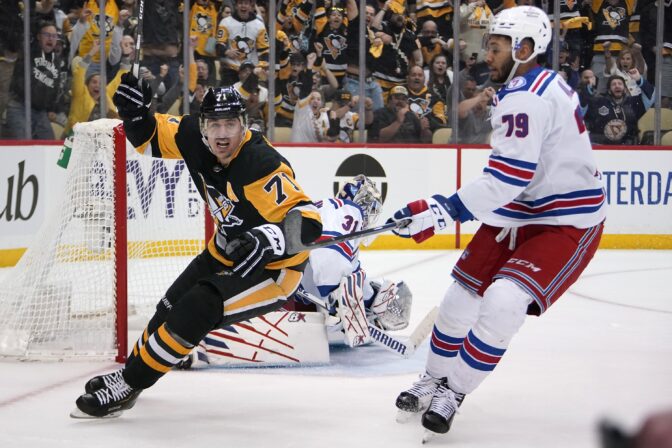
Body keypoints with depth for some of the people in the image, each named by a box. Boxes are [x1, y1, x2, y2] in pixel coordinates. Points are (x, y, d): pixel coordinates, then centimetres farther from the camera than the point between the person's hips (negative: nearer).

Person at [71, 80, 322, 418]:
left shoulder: (262, 167, -33)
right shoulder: (195, 137, -13)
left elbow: (307, 219, -37)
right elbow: (150, 137, 2)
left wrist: (272, 239, -55)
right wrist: (135, 111, -19)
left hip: (273, 266, -8)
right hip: (228, 251, 8)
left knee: (195, 311, -19)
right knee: (172, 306, 19)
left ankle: (128, 386, -4)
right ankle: (132, 368, 44)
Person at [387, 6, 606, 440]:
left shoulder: (527, 97, -24)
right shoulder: (539, 86, 9)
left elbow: (508, 176, -30)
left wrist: (444, 210, -30)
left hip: (567, 223, -11)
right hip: (524, 213, 11)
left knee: (504, 301, -24)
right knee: (465, 289, 11)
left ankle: (452, 391, -9)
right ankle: (434, 380, 27)